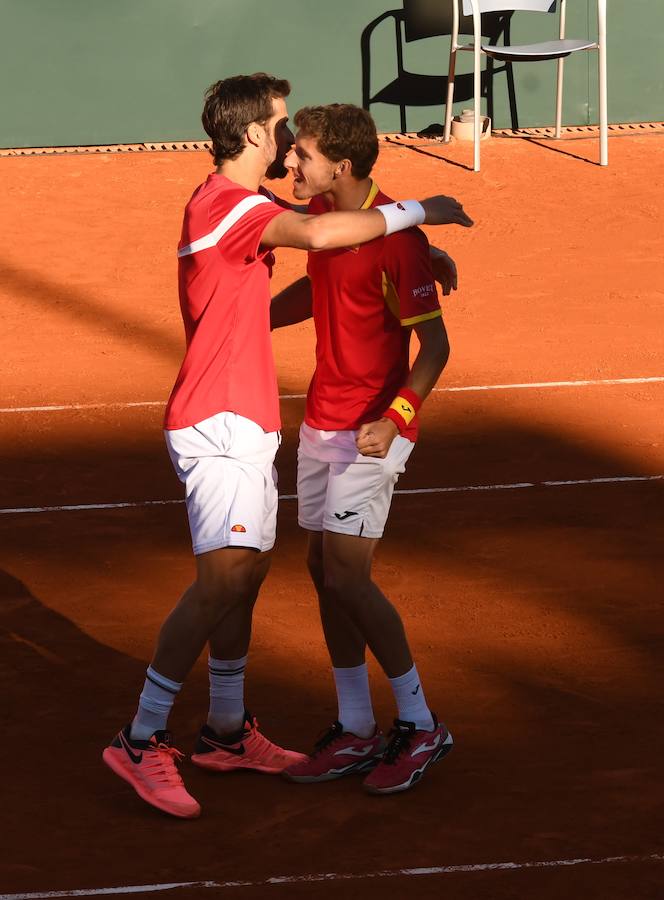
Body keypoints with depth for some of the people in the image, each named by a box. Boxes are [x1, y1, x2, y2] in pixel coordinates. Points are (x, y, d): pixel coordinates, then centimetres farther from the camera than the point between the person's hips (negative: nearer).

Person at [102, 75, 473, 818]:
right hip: (219, 425, -11)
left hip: (242, 426, 11)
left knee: (247, 572, 14)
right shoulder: (227, 203, -16)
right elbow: (320, 234, -33)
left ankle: (226, 732, 24)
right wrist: (414, 212, -20)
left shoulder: (233, 204, 17)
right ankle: (141, 742, -13)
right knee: (221, 581, -16)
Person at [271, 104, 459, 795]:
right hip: (321, 421, 9)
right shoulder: (319, 214, 5)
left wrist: (396, 417, -31)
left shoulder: (396, 238, -20)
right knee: (323, 569, 8)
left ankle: (420, 725, 3)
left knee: (346, 576, -11)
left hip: (369, 431, -9)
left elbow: (434, 344, -18)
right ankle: (355, 732, 16)